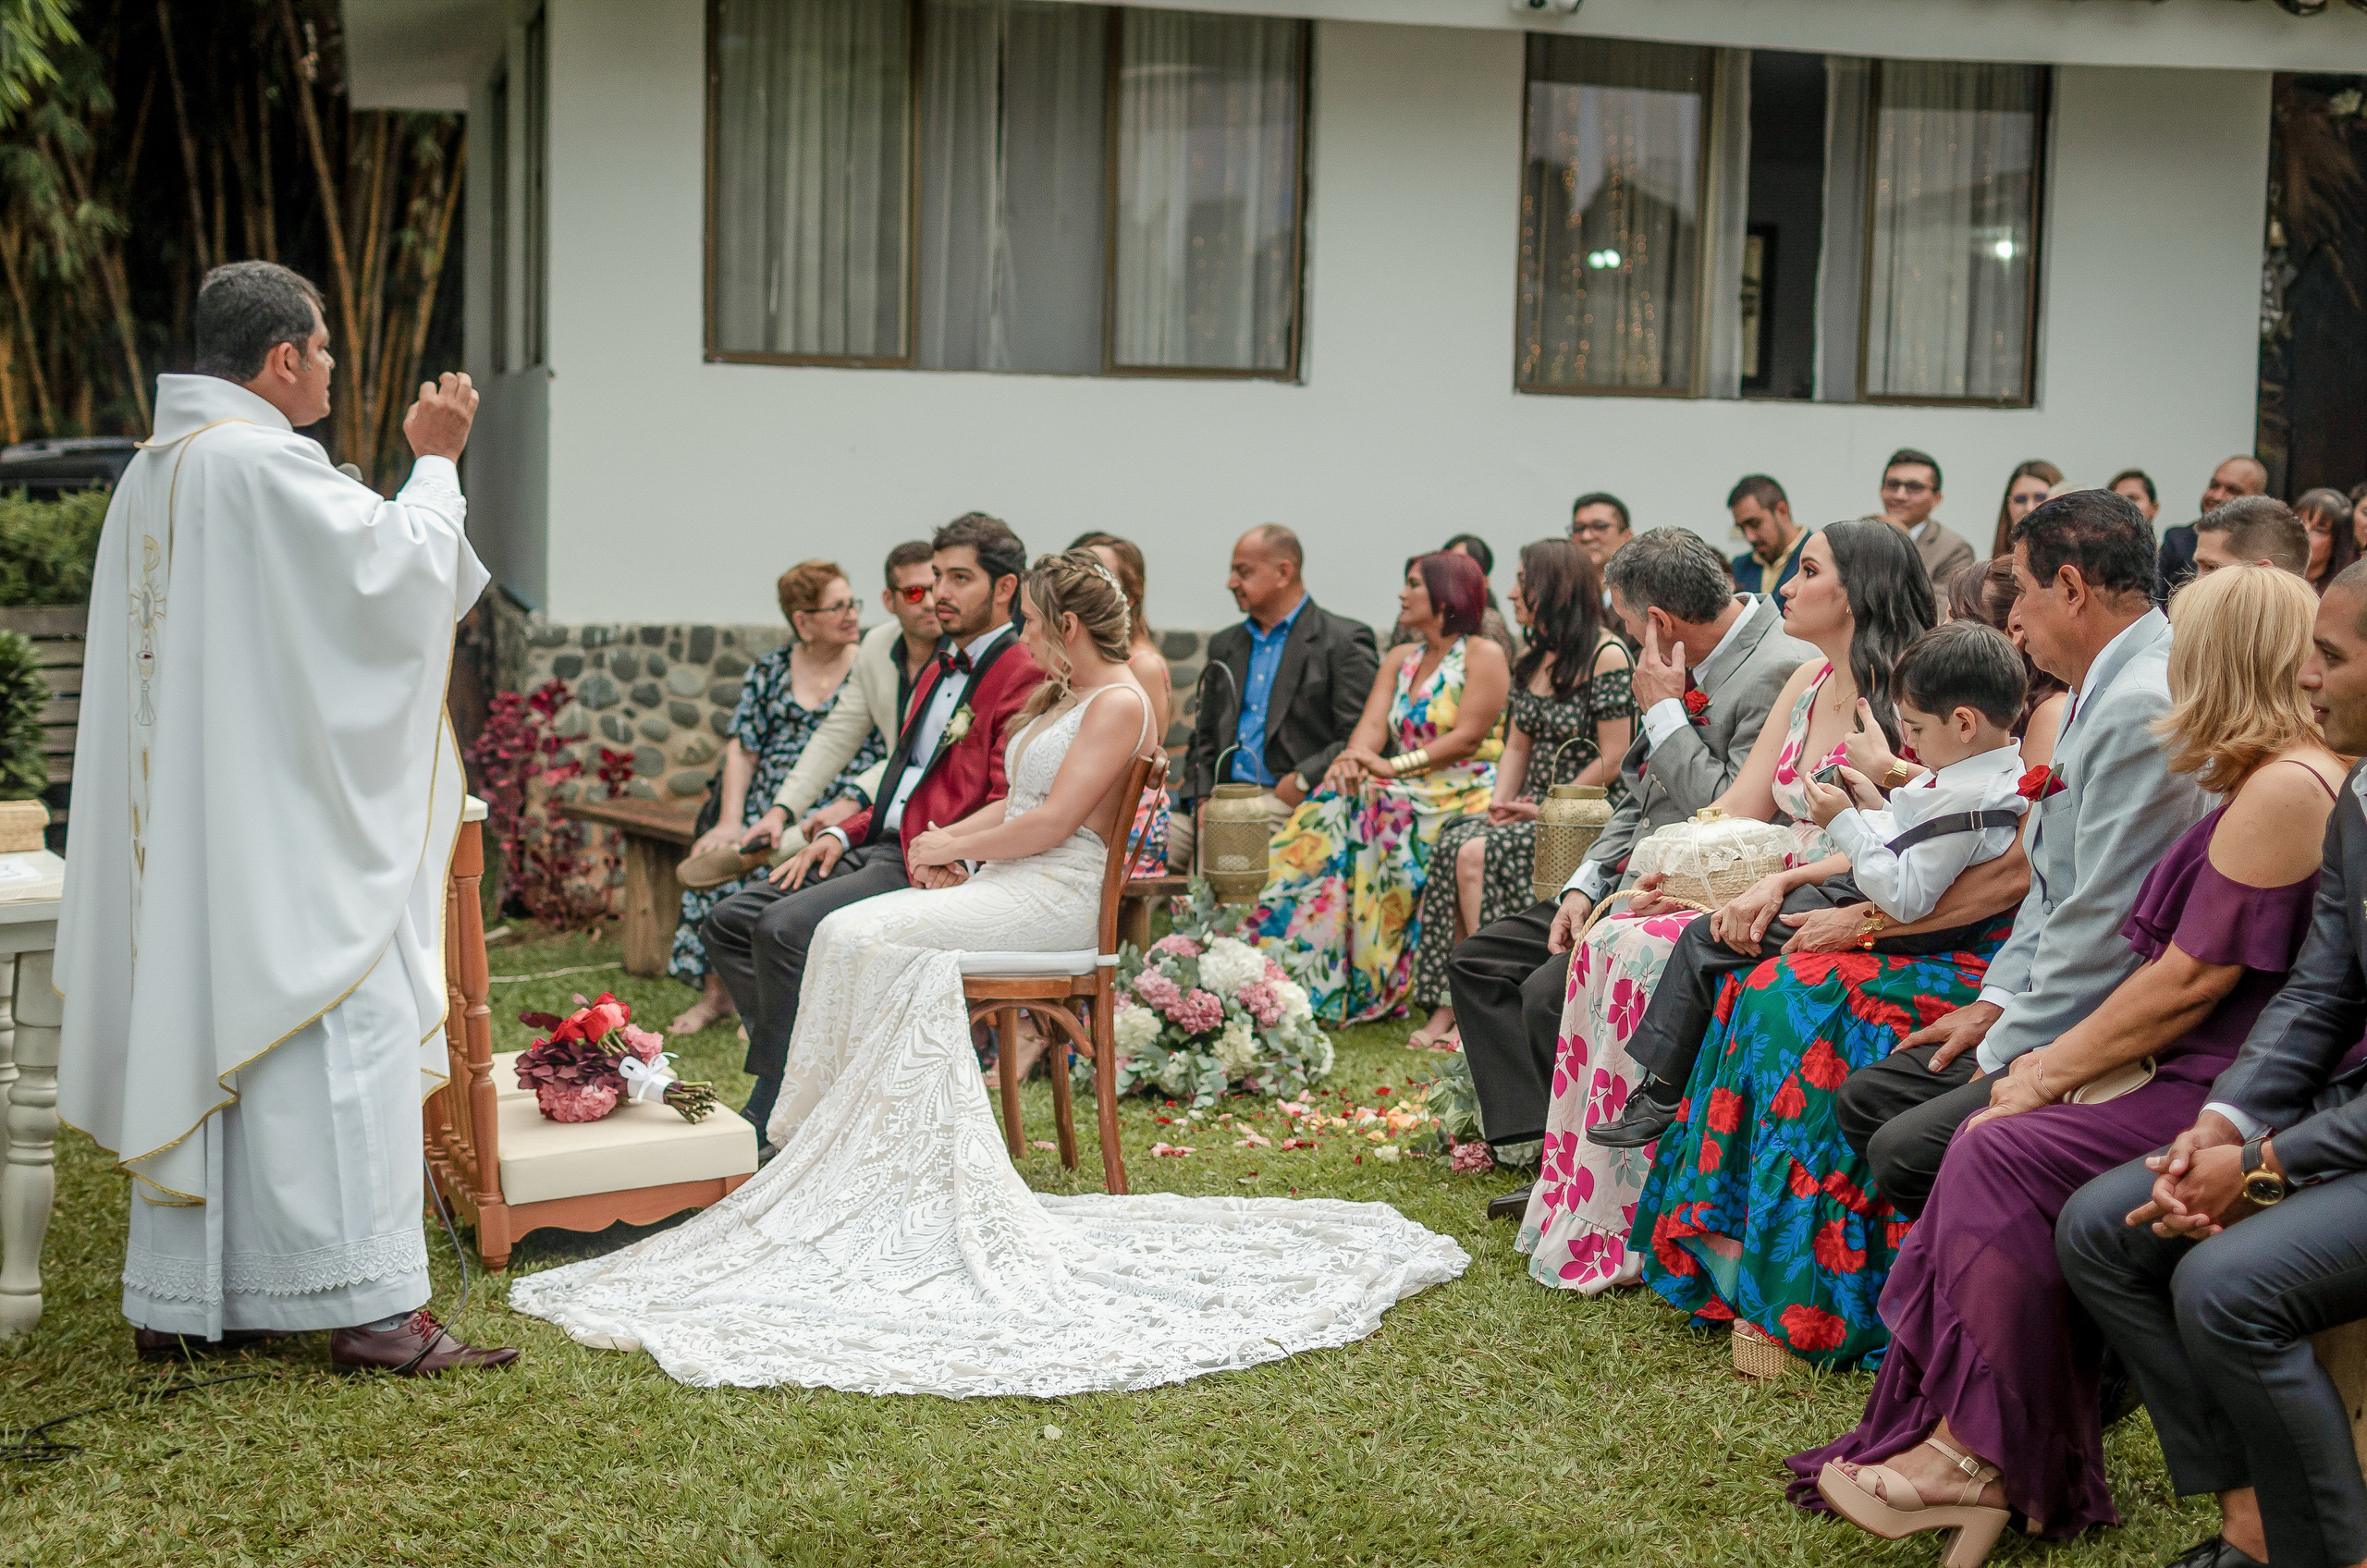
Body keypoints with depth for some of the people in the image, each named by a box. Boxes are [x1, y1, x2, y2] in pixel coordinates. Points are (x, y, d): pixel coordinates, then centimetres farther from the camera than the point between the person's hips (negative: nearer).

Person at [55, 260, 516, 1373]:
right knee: (339, 1036, -6)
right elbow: (393, 572, -13)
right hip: (284, 824, -9)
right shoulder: (261, 461, -16)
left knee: (195, 1034, 12)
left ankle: (178, 1301, 17)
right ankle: (366, 1307, -4)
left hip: (184, 834, 9)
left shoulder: (153, 469, 14)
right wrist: (435, 464, 1)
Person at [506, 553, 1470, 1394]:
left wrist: (953, 847, -7)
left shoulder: (1119, 703, -8)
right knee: (850, 936, -12)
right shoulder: (1063, 697, 24)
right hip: (1008, 885, 9)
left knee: (863, 938, -22)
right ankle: (824, 1132, -14)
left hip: (1055, 898, -9)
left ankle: (823, 1131, -11)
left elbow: (1051, 823, -16)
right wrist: (947, 837, 4)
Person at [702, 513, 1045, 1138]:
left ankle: (769, 1123, -16)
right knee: (730, 921, 0)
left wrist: (944, 858, -27)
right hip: (877, 846, 10)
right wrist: (841, 835, 11)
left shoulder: (1023, 677, -8)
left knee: (785, 926, -26)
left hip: (933, 868, -10)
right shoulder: (940, 668, 22)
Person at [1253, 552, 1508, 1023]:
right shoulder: (1399, 659, 19)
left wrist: (1393, 766, -23)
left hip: (1465, 793, -6)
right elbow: (1373, 724, 4)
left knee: (1370, 810, -31)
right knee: (1337, 806, -22)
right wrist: (1355, 758, -21)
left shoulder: (1484, 656, -2)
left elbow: (1467, 737, -14)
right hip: (1409, 792, 6)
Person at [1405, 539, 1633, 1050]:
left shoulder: (1606, 656, -9)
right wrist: (1501, 804, 0)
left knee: (1478, 853, -27)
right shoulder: (1530, 658, 16)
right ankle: (1450, 1006, -21)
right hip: (1536, 810, 7)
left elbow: (1613, 760, -12)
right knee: (1451, 843, -20)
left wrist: (1545, 810, -13)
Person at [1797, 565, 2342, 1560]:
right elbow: (2184, 967, 16)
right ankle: (1953, 1435, -8)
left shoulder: (2287, 787, -15)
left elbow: (2196, 977, -17)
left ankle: (1977, 1459, -9)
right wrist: (2061, 1058, 5)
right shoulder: (2269, 783, 18)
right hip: (2202, 1072, 10)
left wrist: (2054, 1069, -9)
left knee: (2004, 1155, -18)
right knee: (1993, 1150, -5)